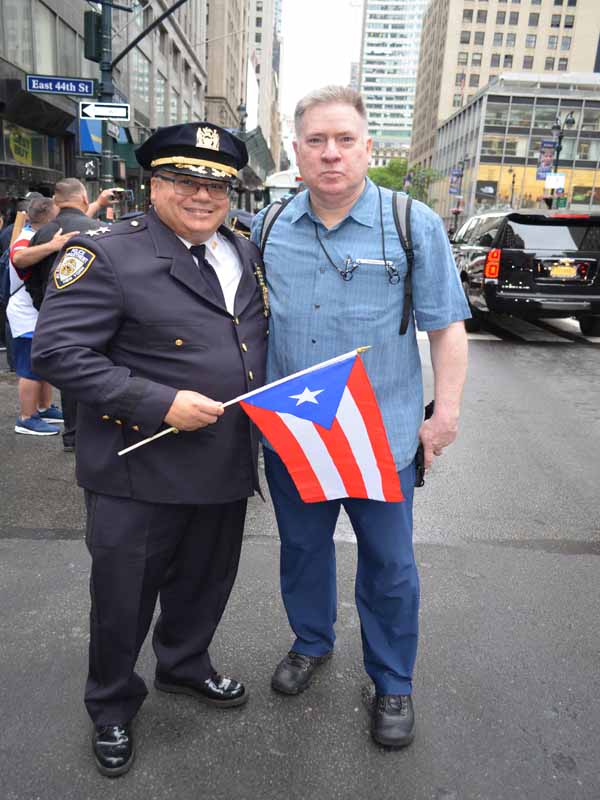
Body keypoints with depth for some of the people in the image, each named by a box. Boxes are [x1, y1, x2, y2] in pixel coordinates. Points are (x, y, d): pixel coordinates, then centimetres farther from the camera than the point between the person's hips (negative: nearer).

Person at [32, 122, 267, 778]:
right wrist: (160, 403, -24)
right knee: (124, 598, 14)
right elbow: (57, 351, -19)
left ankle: (184, 666, 53)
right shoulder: (108, 254, -13)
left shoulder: (244, 253, 9)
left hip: (226, 469, 6)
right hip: (140, 475, -6)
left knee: (205, 582, 24)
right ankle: (111, 707, 42)